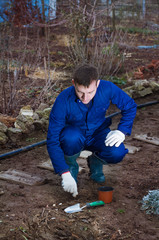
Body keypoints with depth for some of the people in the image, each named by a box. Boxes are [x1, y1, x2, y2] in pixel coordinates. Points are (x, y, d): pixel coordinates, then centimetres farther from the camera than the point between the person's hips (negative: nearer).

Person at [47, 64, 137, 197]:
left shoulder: (107, 88, -25)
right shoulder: (63, 100, -30)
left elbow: (130, 106, -5)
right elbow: (52, 140, -27)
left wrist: (122, 131, -21)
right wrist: (65, 174, -33)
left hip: (97, 132, 2)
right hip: (73, 133, -1)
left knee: (116, 153, -30)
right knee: (71, 139, -38)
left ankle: (95, 162, 6)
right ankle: (71, 165, -3)